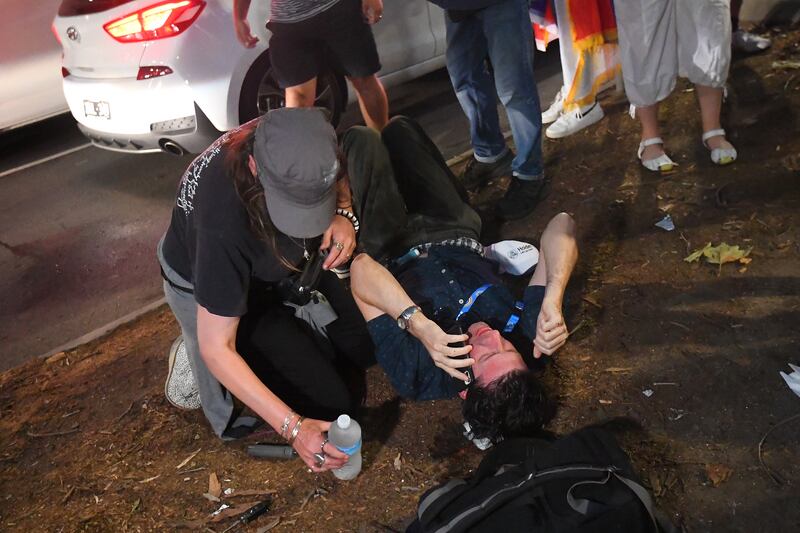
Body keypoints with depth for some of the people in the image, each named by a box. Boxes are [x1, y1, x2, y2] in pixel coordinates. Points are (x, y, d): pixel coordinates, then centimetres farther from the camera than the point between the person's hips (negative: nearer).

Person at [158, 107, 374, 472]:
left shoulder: (300, 145, -27)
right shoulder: (224, 220, -43)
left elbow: (340, 182, -1)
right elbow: (216, 348, -34)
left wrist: (344, 214, -24)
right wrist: (292, 427, -38)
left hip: (283, 264, 6)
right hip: (209, 288, -6)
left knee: (363, 348, 4)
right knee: (333, 402, -10)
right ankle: (197, 365, 6)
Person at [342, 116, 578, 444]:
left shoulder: (415, 372, -45)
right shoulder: (529, 334, -37)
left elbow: (362, 268, -48)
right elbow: (562, 224, -37)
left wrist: (417, 324, -62)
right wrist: (553, 303, -52)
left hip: (395, 252, -3)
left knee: (361, 139, 7)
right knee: (398, 128, 14)